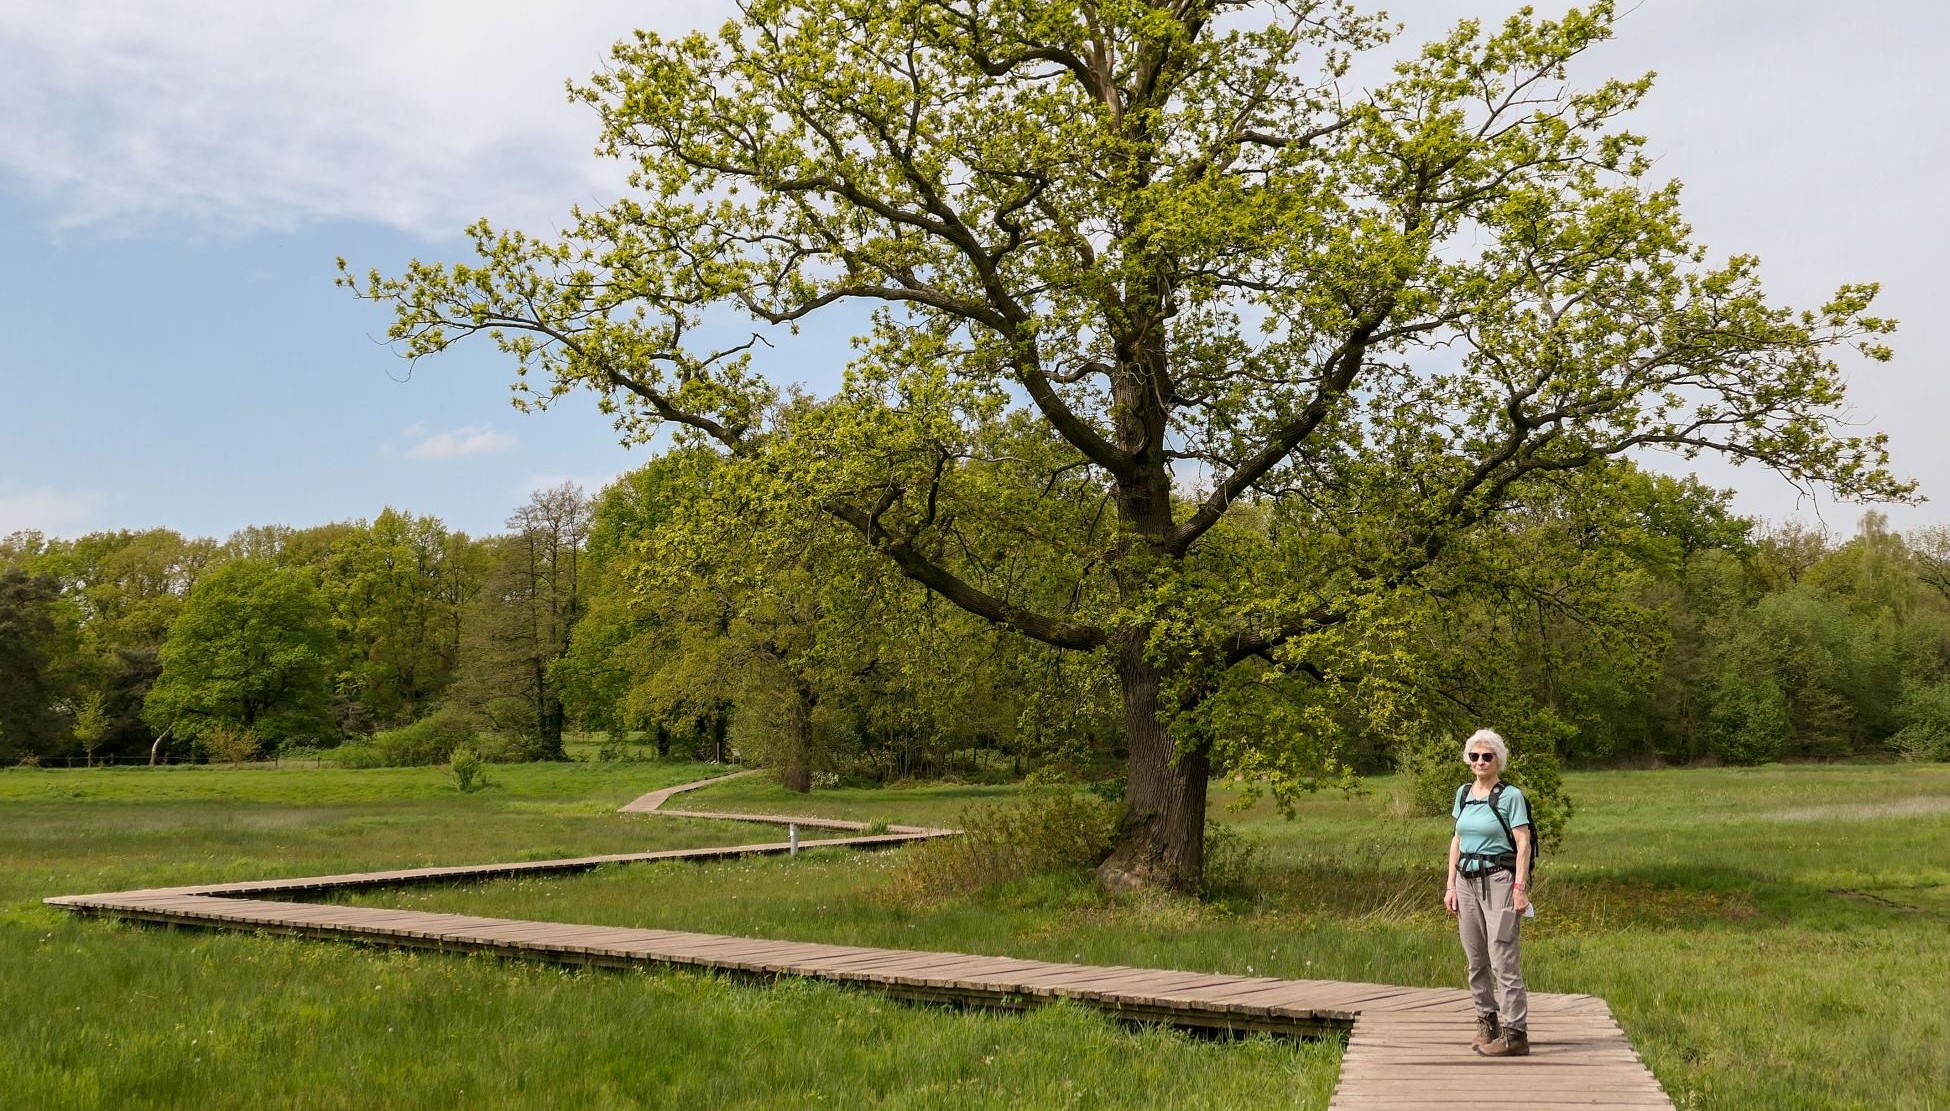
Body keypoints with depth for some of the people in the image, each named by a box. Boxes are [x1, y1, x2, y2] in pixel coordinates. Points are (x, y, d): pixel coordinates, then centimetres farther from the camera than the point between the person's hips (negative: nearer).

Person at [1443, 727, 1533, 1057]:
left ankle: (1514, 1032, -5)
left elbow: (1523, 845, -8)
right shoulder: (1463, 794, 11)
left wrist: (1520, 889, -15)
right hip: (1467, 881, 6)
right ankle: (1486, 1021, 21)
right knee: (1475, 959, 9)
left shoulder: (1510, 796, -6)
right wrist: (1451, 885, 10)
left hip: (1498, 880, -6)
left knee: (1503, 958, -9)